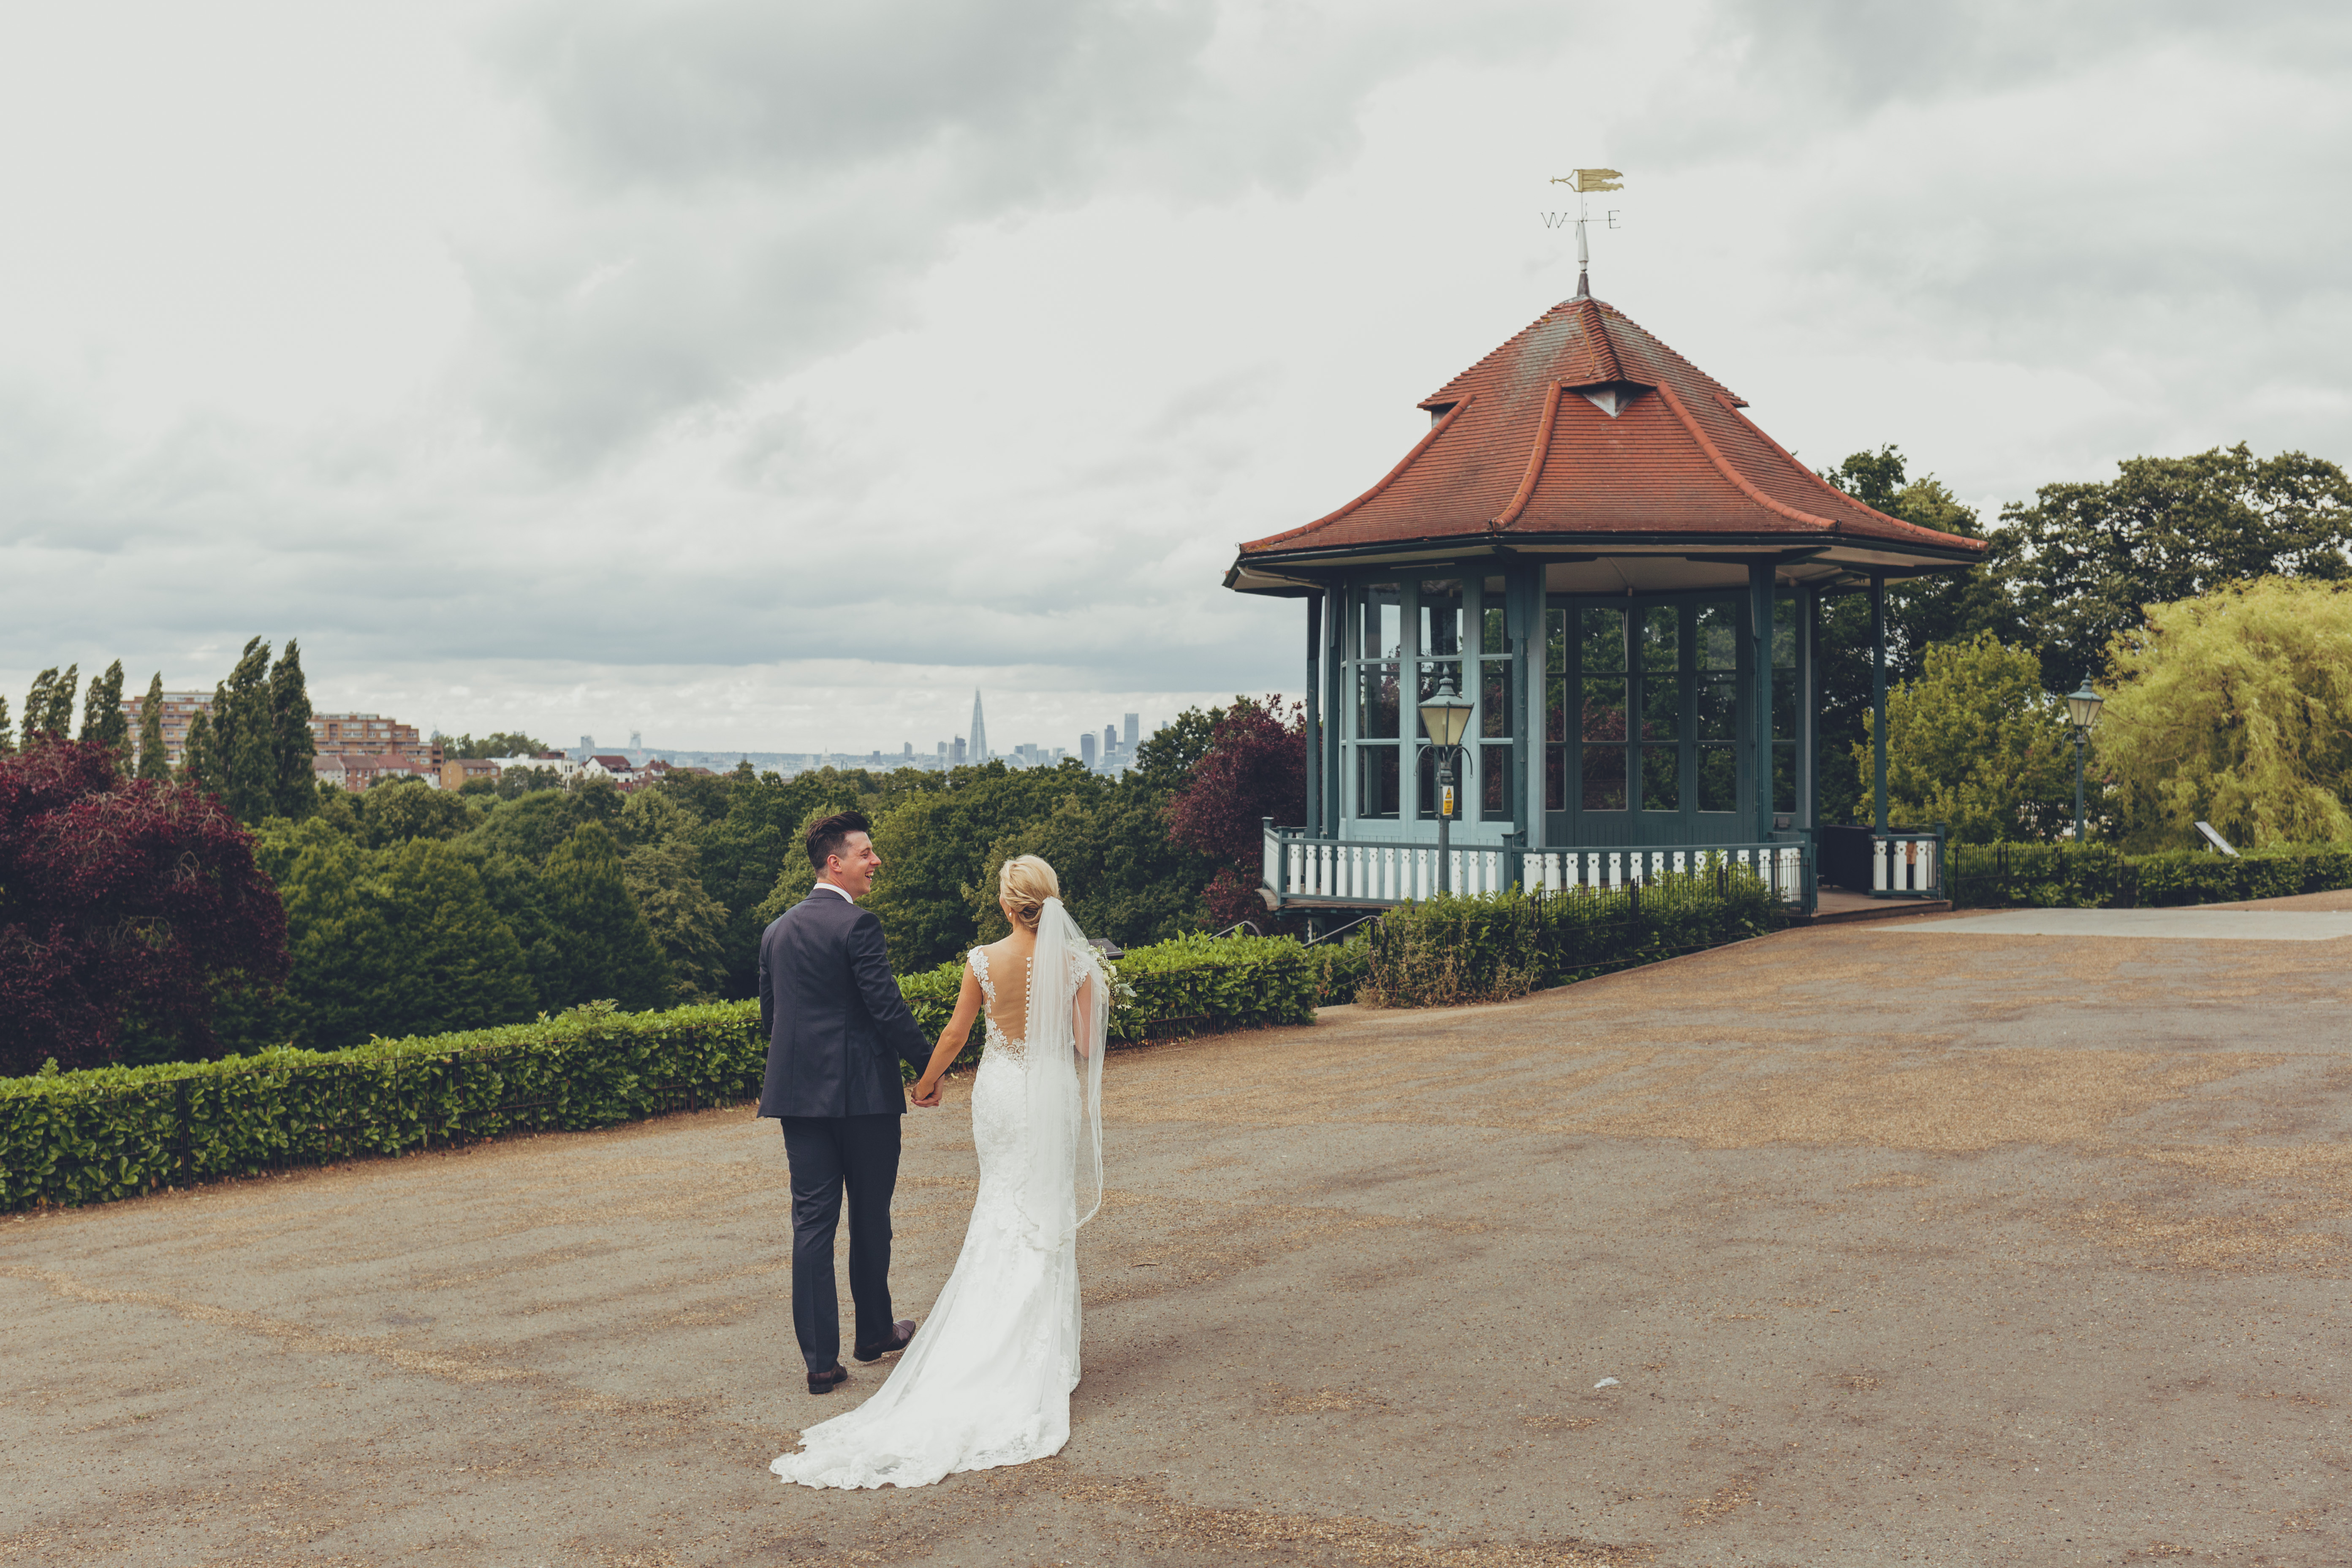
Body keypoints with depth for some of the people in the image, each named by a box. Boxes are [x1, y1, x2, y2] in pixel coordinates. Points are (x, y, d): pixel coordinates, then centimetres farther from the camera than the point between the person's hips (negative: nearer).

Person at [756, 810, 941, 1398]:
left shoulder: (777, 931, 11)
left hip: (798, 1093, 6)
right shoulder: (857, 925, -12)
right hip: (864, 1092, -6)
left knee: (812, 1223, 3)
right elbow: (887, 1008, -16)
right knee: (870, 1219, 12)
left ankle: (821, 1360, 1)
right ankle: (874, 1332, 27)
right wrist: (929, 1067, -6)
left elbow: (769, 1016, 16)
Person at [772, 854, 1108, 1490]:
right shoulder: (1076, 962, -8)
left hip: (1000, 1091, 1)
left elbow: (956, 1033, 3)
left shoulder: (984, 961, -7)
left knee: (1002, 1213, 13)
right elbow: (1086, 1045, -5)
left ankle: (995, 1348, 13)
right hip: (1055, 1091, -1)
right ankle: (1043, 1357, 8)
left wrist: (927, 1081, 17)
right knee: (1048, 1219, 6)